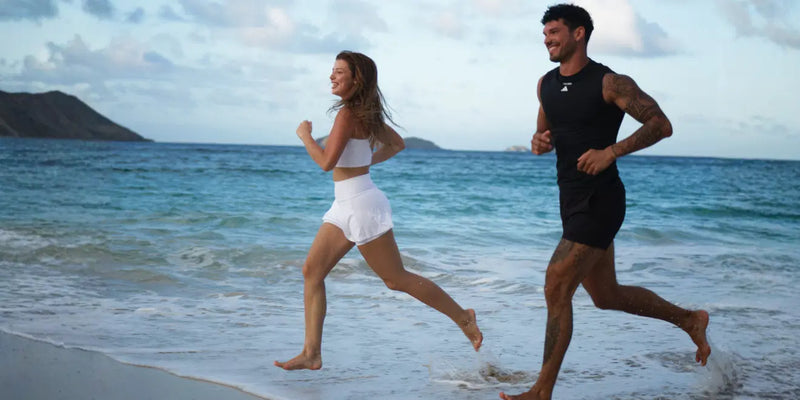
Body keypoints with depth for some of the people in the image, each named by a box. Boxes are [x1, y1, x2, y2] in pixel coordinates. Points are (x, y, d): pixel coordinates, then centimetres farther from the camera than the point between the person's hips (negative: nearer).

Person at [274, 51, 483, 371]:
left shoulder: (347, 113, -17)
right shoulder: (366, 113, 11)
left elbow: (326, 162, -23)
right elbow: (397, 144, 23)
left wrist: (305, 135, -9)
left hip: (361, 204, -10)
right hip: (346, 206, 10)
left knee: (396, 278, 0)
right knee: (312, 270, 4)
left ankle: (462, 317, 14)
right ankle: (311, 354, 3)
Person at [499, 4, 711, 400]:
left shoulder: (609, 83, -11)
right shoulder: (546, 84, 10)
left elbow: (661, 125, -12)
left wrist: (610, 151, -24)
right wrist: (539, 141, -3)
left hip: (599, 201, -9)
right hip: (572, 201, 9)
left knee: (557, 288, -12)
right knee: (606, 295, 17)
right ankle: (689, 320, 38)